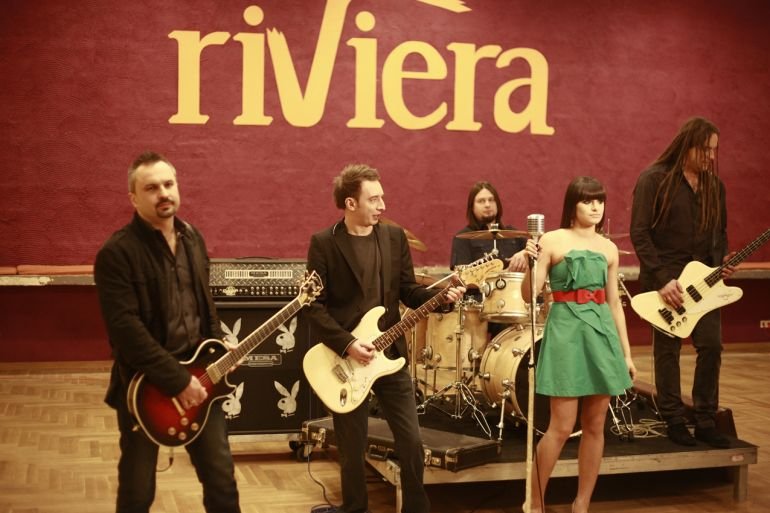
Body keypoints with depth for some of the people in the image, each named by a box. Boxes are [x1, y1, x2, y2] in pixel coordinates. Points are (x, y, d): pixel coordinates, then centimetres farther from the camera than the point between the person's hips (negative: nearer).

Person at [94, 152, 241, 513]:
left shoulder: (192, 238, 7)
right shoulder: (118, 252, -16)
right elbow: (125, 328, -23)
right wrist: (177, 380, -23)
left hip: (198, 374, 6)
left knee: (221, 478, 12)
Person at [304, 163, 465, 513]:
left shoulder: (394, 236, 6)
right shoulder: (324, 243, -8)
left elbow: (407, 290, 9)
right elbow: (314, 305, -10)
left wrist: (442, 297, -9)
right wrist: (346, 344, -18)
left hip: (390, 354, 3)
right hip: (345, 359, -3)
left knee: (411, 442, 4)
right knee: (352, 449, 7)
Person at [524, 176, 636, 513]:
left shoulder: (609, 249, 11)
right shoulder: (552, 240, -3)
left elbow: (614, 302, 14)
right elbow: (530, 295, -8)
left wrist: (626, 352, 12)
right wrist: (530, 263, -27)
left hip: (602, 332, 5)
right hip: (566, 331, -5)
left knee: (595, 425, 6)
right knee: (562, 427, -6)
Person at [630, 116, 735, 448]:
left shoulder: (714, 185, 10)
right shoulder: (654, 179, -8)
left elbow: (720, 232, 17)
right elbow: (639, 233, -12)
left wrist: (721, 262, -4)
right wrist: (662, 278, -17)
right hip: (664, 278, -5)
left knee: (712, 345, 0)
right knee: (668, 350, 2)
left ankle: (705, 421, 12)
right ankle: (674, 422, 14)